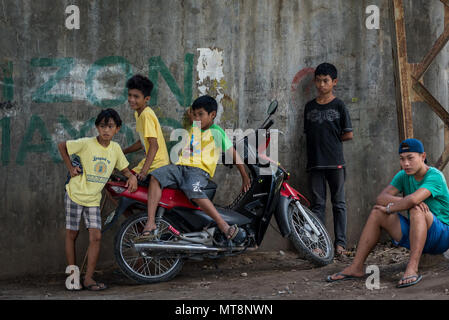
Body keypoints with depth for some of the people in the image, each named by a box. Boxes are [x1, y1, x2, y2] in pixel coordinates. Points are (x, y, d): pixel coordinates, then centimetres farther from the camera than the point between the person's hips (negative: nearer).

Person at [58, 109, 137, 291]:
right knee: (72, 234, 5)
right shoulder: (86, 144, -14)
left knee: (96, 236, -5)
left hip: (94, 199, 4)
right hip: (75, 194, -4)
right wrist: (71, 168, -7)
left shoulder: (115, 148, 0)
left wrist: (132, 176, -11)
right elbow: (62, 146, -3)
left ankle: (88, 278, 0)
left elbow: (124, 168, 11)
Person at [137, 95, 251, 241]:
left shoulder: (216, 132, 3)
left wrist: (245, 177, 3)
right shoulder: (192, 129, 26)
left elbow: (233, 153, 3)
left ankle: (223, 224, -32)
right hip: (180, 166, 7)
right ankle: (150, 222, -26)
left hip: (200, 169, -7)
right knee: (155, 176, -20)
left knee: (193, 191, -38)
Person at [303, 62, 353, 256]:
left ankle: (340, 242, 3)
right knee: (318, 204, 3)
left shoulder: (338, 106, 2)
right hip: (315, 162, 3)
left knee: (338, 203, 1)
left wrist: (331, 139, 3)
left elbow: (348, 135, 0)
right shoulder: (309, 106, 12)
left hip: (335, 161, -3)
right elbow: (308, 134, 15)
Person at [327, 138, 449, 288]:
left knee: (416, 210, -34)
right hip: (415, 235, 7)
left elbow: (413, 199, -35)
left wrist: (390, 208, -17)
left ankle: (412, 268, -41)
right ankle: (356, 267, -3)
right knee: (377, 212, -3)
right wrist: (405, 202, -26)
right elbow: (381, 198, -10)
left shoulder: (435, 176, -17)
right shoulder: (403, 176, 4)